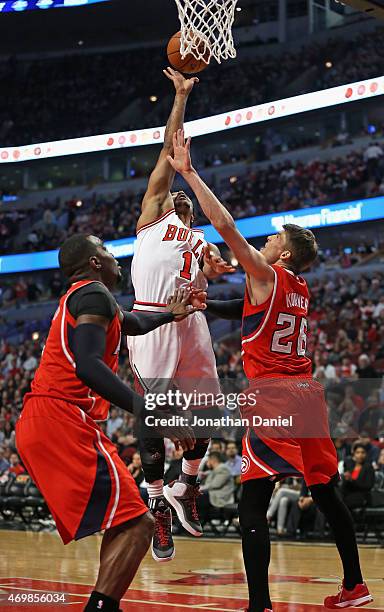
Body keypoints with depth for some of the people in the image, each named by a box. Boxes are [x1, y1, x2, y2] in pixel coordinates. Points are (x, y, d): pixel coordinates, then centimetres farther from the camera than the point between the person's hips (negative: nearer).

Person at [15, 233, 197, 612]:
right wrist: (151, 413, -30)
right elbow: (87, 365, -23)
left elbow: (130, 323, 48)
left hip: (40, 424, 11)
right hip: (63, 422, -11)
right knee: (137, 525, -14)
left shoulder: (79, 297, 26)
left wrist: (170, 315, 62)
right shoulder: (94, 293, -6)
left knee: (122, 522, 20)